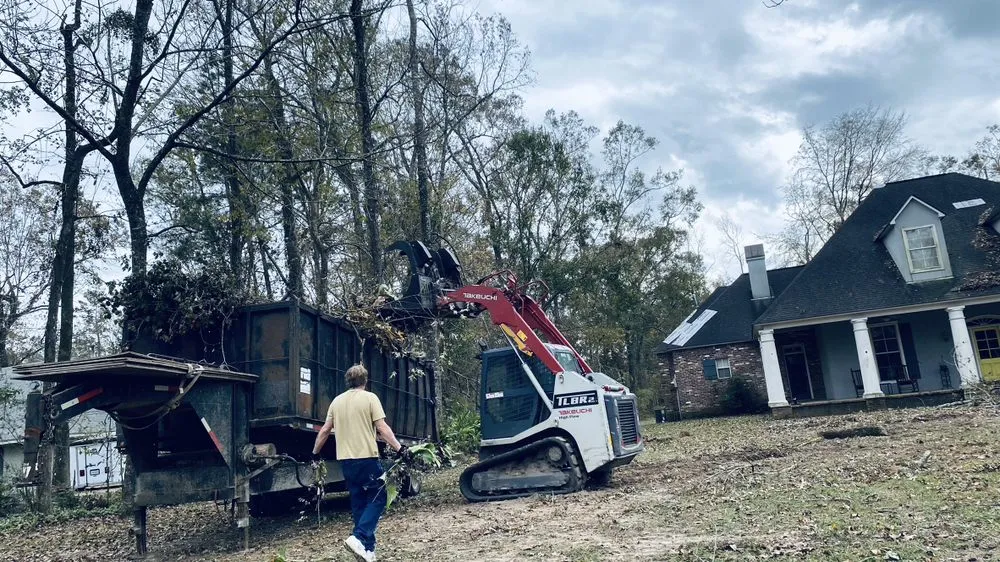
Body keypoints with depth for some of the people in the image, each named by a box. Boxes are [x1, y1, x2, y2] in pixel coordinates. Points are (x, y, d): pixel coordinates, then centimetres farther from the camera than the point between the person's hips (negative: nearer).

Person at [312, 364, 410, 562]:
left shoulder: (337, 401, 10)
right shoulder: (369, 398, -5)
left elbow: (325, 431, 15)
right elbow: (382, 428, -12)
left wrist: (315, 452, 27)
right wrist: (399, 449, -12)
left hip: (346, 460, 6)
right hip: (366, 457, -6)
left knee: (359, 502, 14)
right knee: (377, 499, 4)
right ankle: (359, 538, -13)